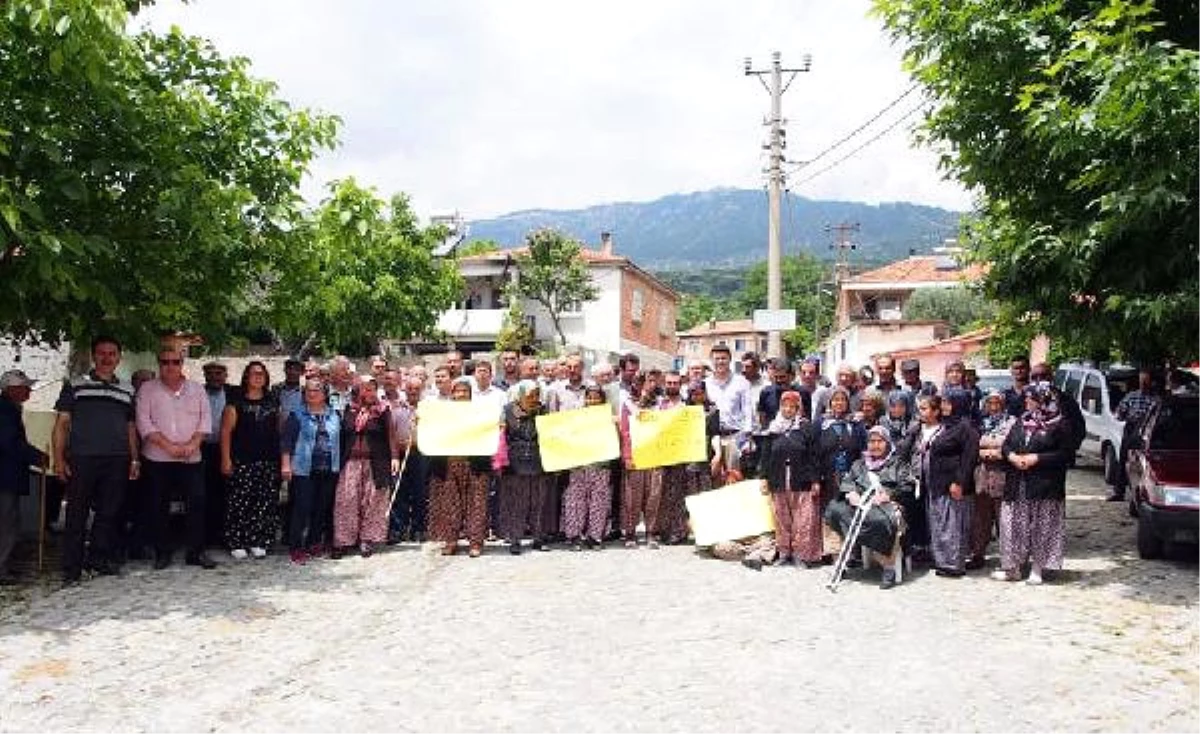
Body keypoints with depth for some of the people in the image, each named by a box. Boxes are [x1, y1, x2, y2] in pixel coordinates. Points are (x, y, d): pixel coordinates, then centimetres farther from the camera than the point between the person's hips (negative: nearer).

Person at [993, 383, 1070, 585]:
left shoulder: (1058, 424, -6)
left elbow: (1065, 453, -12)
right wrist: (1012, 456, -7)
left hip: (1044, 485, -5)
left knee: (1041, 527, 0)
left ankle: (1036, 569, 11)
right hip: (1017, 485, 6)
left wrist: (1036, 458, -17)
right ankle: (1013, 568, 15)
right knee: (1014, 526, 6)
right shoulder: (1021, 421, 13)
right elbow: (1006, 445, 15)